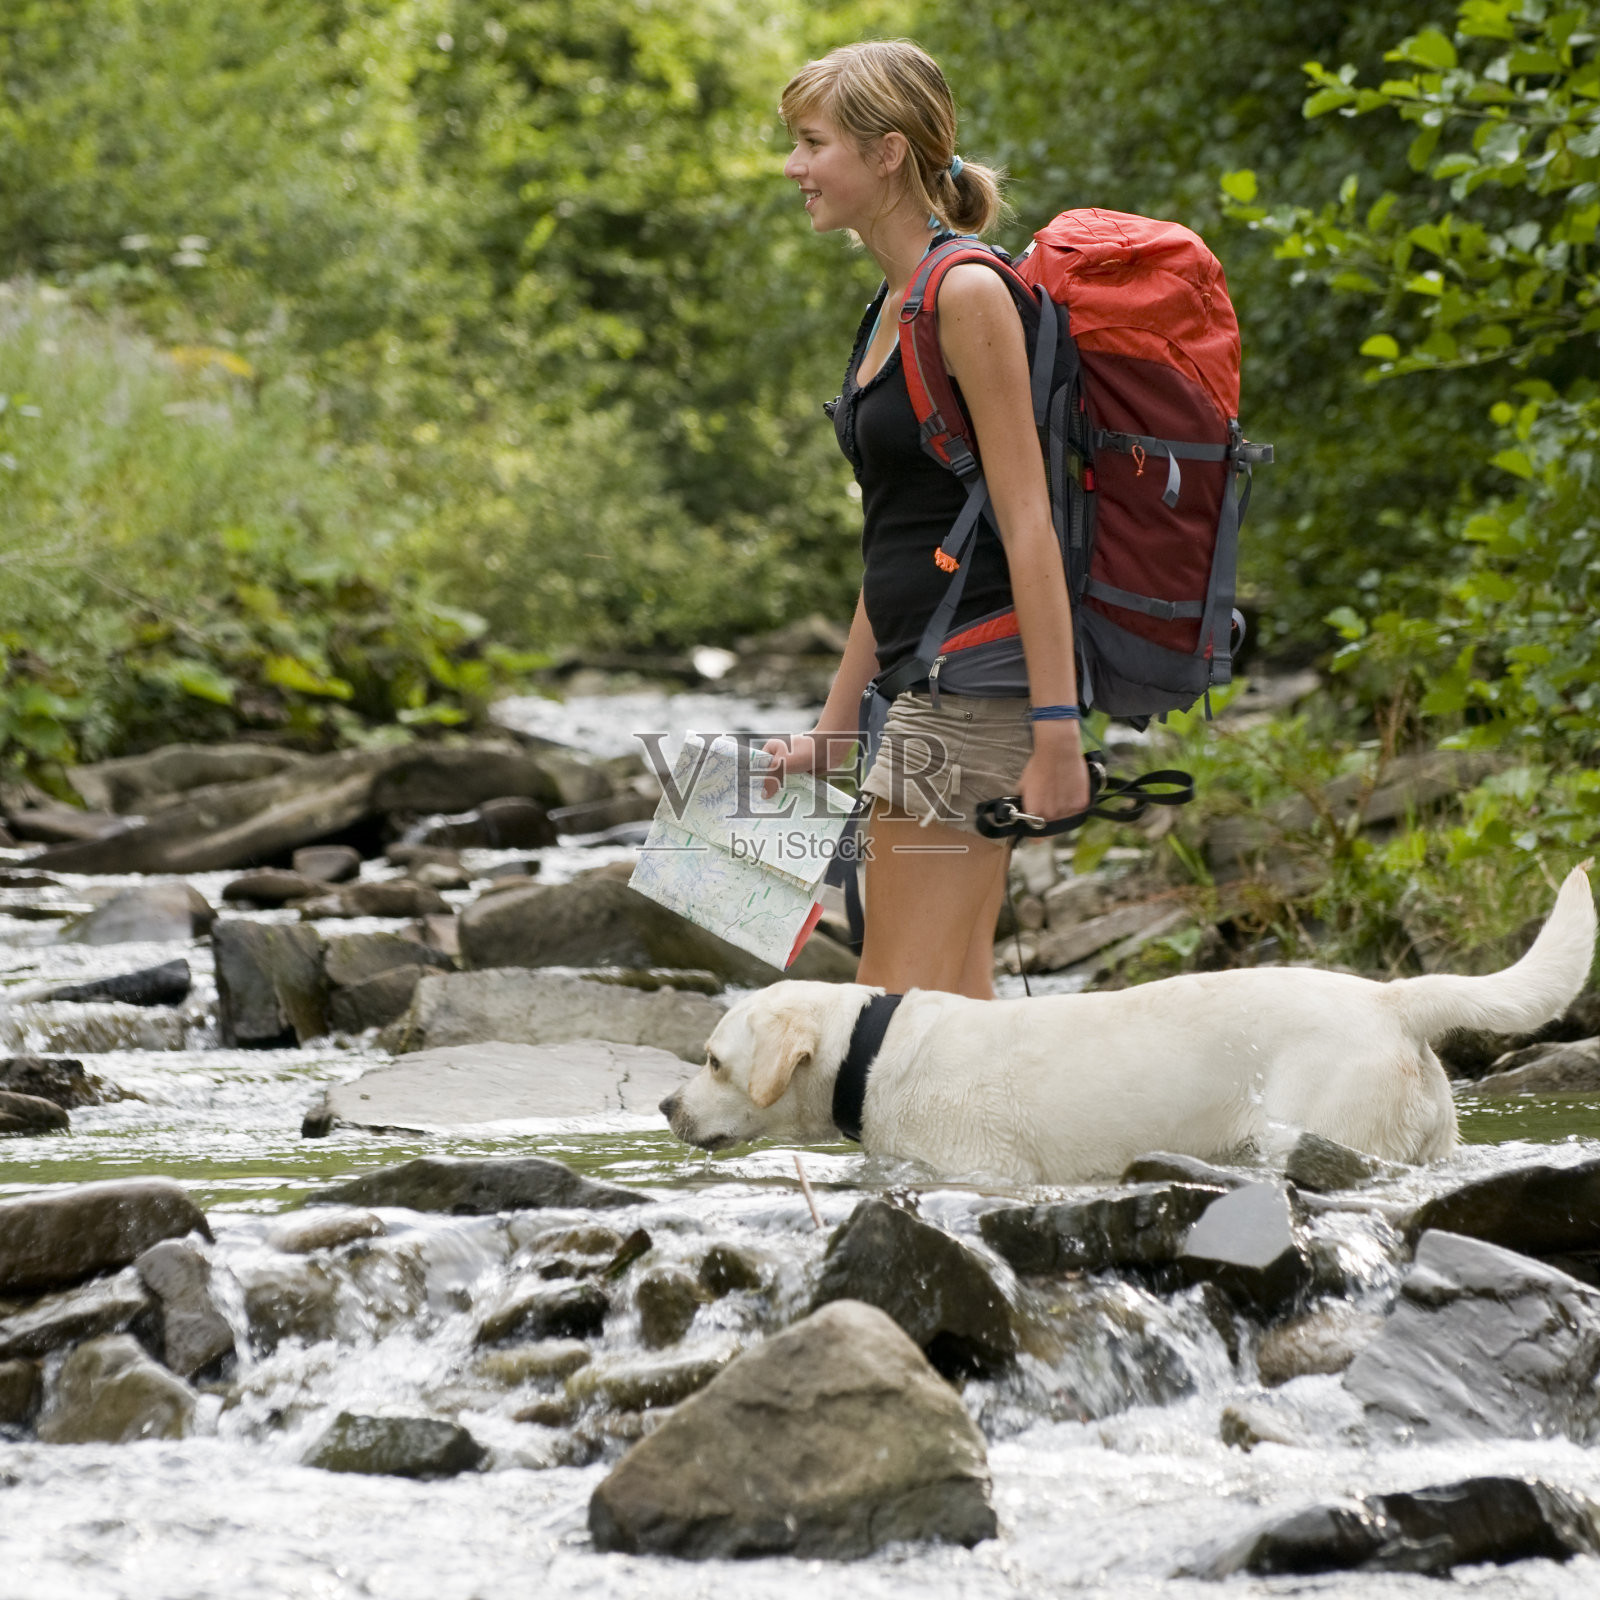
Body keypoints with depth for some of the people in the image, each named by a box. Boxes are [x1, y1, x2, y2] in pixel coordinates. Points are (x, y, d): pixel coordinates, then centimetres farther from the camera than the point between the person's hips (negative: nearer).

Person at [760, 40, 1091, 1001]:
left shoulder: (967, 293, -13)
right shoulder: (894, 305, 16)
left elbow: (1029, 524, -18)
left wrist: (1056, 731, -22)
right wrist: (834, 730, 23)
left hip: (979, 678, -10)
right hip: (924, 680, 10)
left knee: (900, 1008, -11)